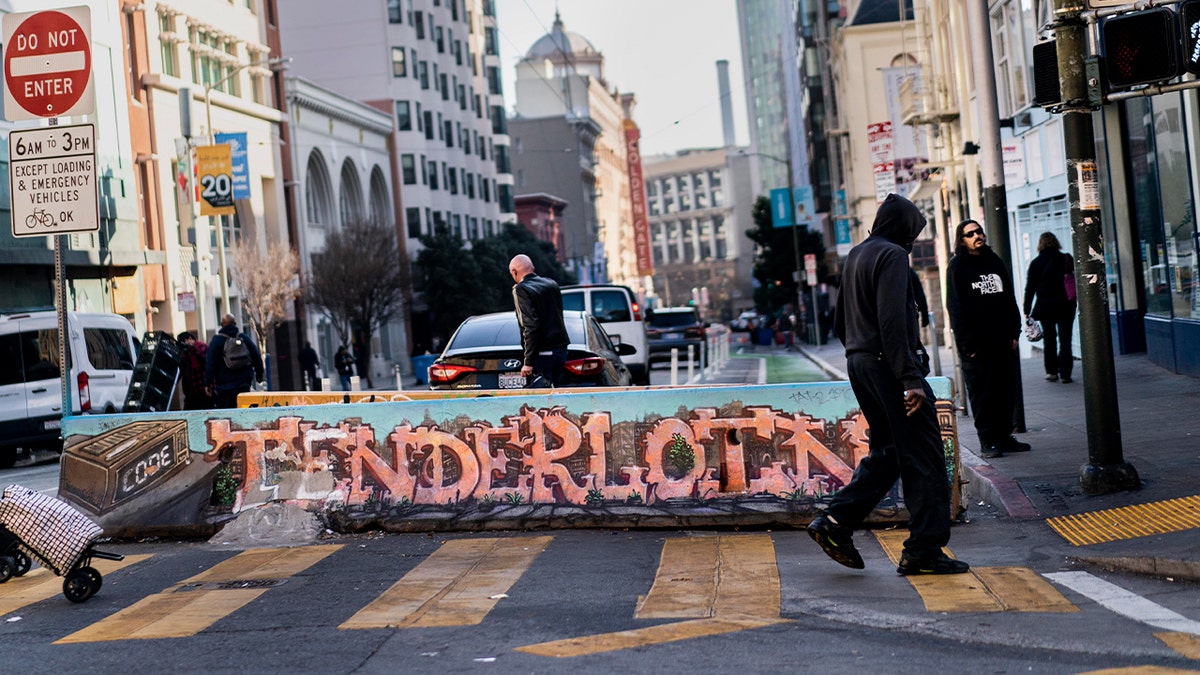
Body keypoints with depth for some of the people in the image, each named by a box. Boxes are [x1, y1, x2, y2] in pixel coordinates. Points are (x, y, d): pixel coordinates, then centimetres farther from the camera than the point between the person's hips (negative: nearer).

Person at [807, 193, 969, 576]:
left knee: (887, 452, 16)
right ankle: (924, 550, -2)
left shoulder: (855, 255, 17)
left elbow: (840, 323, 21)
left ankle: (835, 522, 9)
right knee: (923, 458, -3)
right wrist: (910, 379, -23)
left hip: (858, 363, 9)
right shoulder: (892, 255, -11)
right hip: (887, 365, -9)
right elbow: (892, 322, -21)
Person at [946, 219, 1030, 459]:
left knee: (1007, 390, 8)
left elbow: (1009, 298, 16)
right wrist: (968, 344, -15)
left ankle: (1004, 436, 16)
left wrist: (1014, 332, 7)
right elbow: (956, 308, -9)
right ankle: (987, 441, 4)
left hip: (1002, 341, 6)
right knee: (981, 394, -2)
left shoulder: (994, 261, 13)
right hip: (976, 345, -6)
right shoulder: (957, 267, -4)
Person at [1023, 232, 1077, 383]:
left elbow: (1030, 288, -2)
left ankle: (1051, 371, 13)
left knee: (1049, 339, 13)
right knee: (1065, 339, 2)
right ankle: (1065, 373, -4)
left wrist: (1027, 309, 2)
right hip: (1065, 306, -1)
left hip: (1045, 306, 1)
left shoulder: (1035, 263, -2)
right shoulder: (1066, 259, -2)